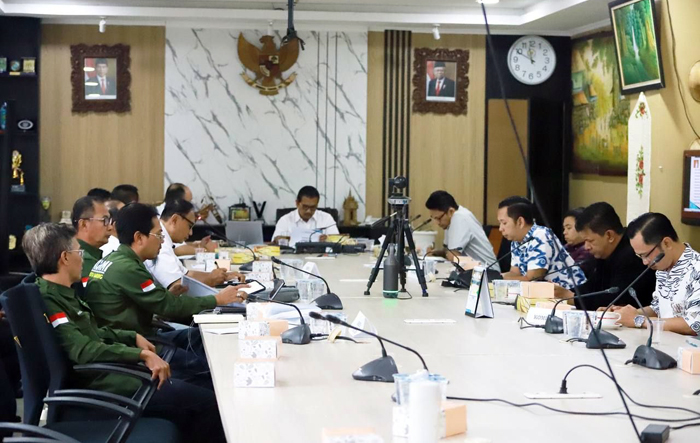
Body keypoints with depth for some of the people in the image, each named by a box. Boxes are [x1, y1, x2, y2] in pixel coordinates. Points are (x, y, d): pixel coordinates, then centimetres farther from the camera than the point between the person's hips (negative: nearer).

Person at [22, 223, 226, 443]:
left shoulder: (60, 293, 12)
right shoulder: (47, 300, -20)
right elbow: (82, 349, -29)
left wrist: (133, 337, 14)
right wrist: (141, 355, -29)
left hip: (105, 372, 11)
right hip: (95, 387, -11)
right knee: (207, 402, -13)